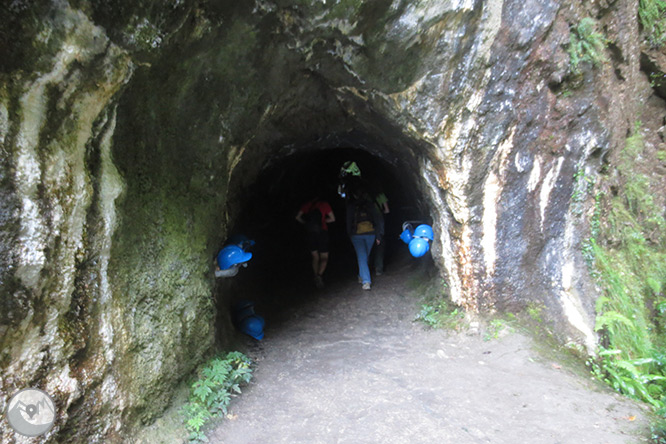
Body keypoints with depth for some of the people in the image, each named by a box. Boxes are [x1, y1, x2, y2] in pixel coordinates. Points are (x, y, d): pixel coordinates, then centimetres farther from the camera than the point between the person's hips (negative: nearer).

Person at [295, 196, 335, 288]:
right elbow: (332, 218, 4)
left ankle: (316, 276, 10)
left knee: (315, 257, 17)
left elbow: (298, 217, 3)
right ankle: (319, 275, -19)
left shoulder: (306, 204, 9)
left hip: (310, 233, 2)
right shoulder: (325, 204, 4)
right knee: (324, 257, 4)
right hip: (322, 232, -2)